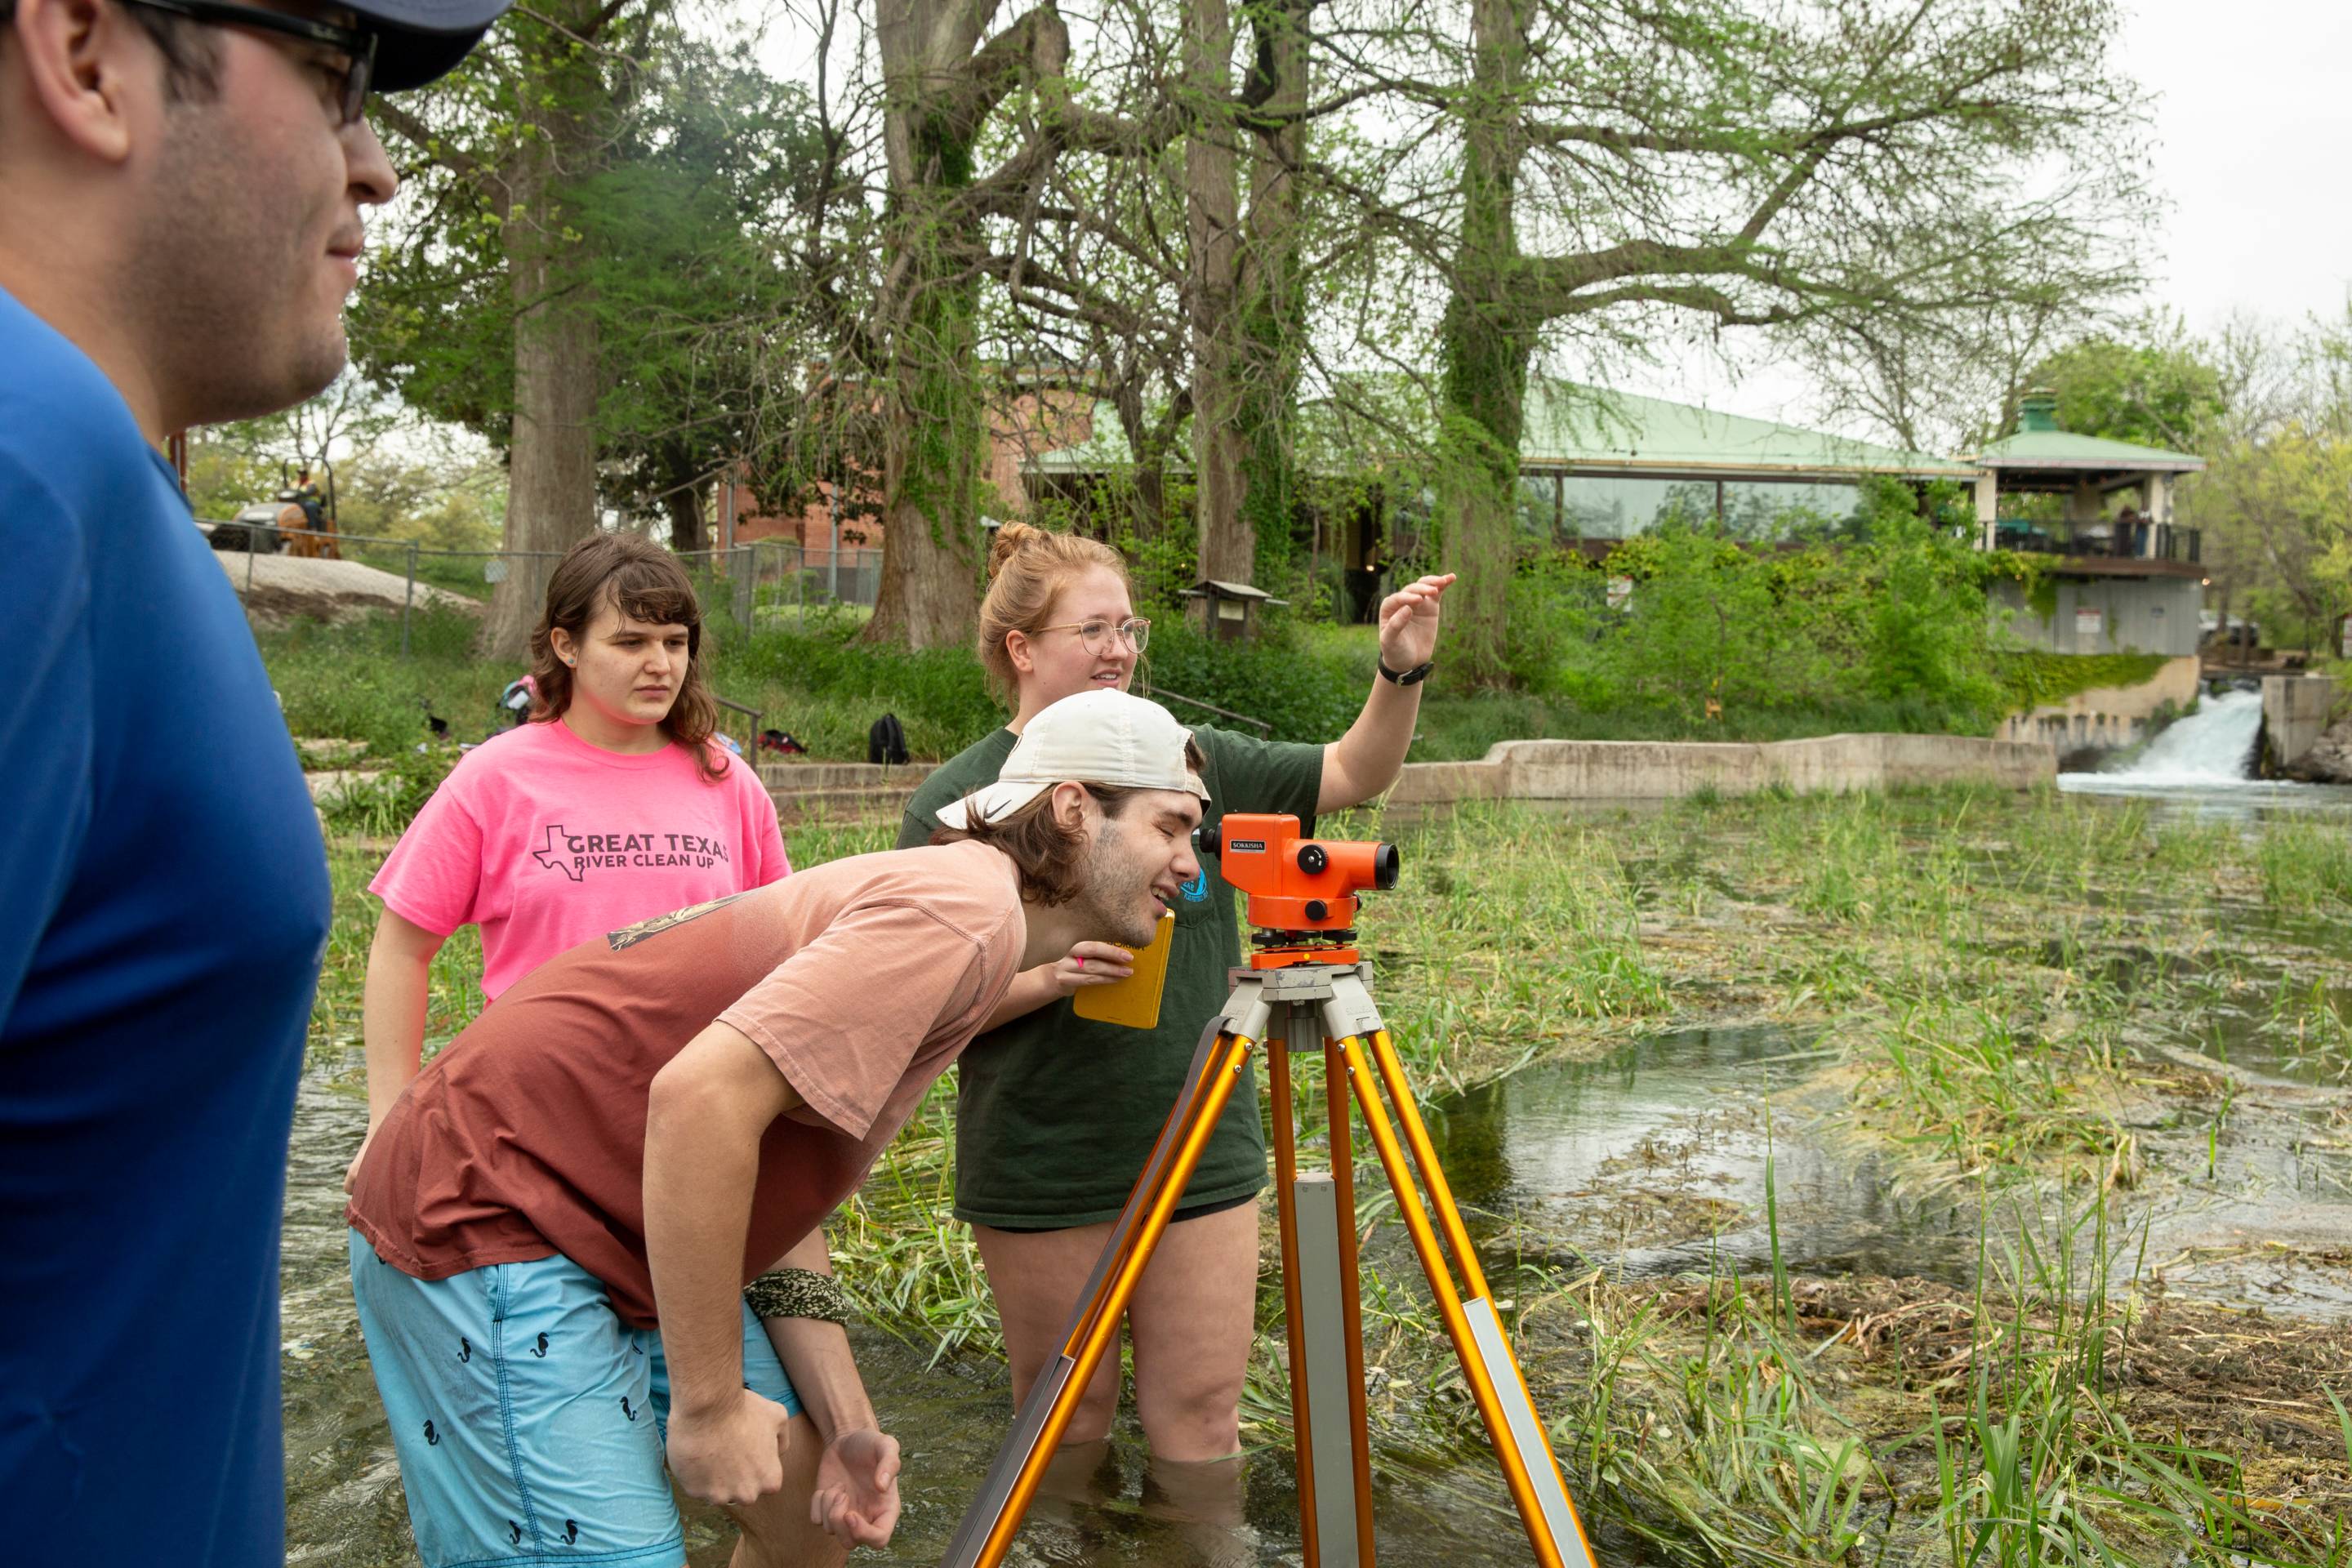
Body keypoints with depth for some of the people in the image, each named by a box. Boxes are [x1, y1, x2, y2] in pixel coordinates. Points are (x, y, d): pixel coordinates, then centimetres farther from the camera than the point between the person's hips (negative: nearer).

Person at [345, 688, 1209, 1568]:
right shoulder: (967, 910, -20)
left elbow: (774, 1185, 10)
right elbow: (700, 1099, -31)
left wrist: (844, 1422, 0)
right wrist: (709, 1407, -21)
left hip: (628, 1233, 10)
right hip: (484, 1224, -10)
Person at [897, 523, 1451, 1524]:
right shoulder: (954, 803, -5)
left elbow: (1354, 774, 4)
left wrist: (1402, 672, -13)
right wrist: (1049, 977, -23)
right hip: (1041, 1172, -2)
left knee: (1200, 1417, 7)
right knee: (1067, 1421, 11)